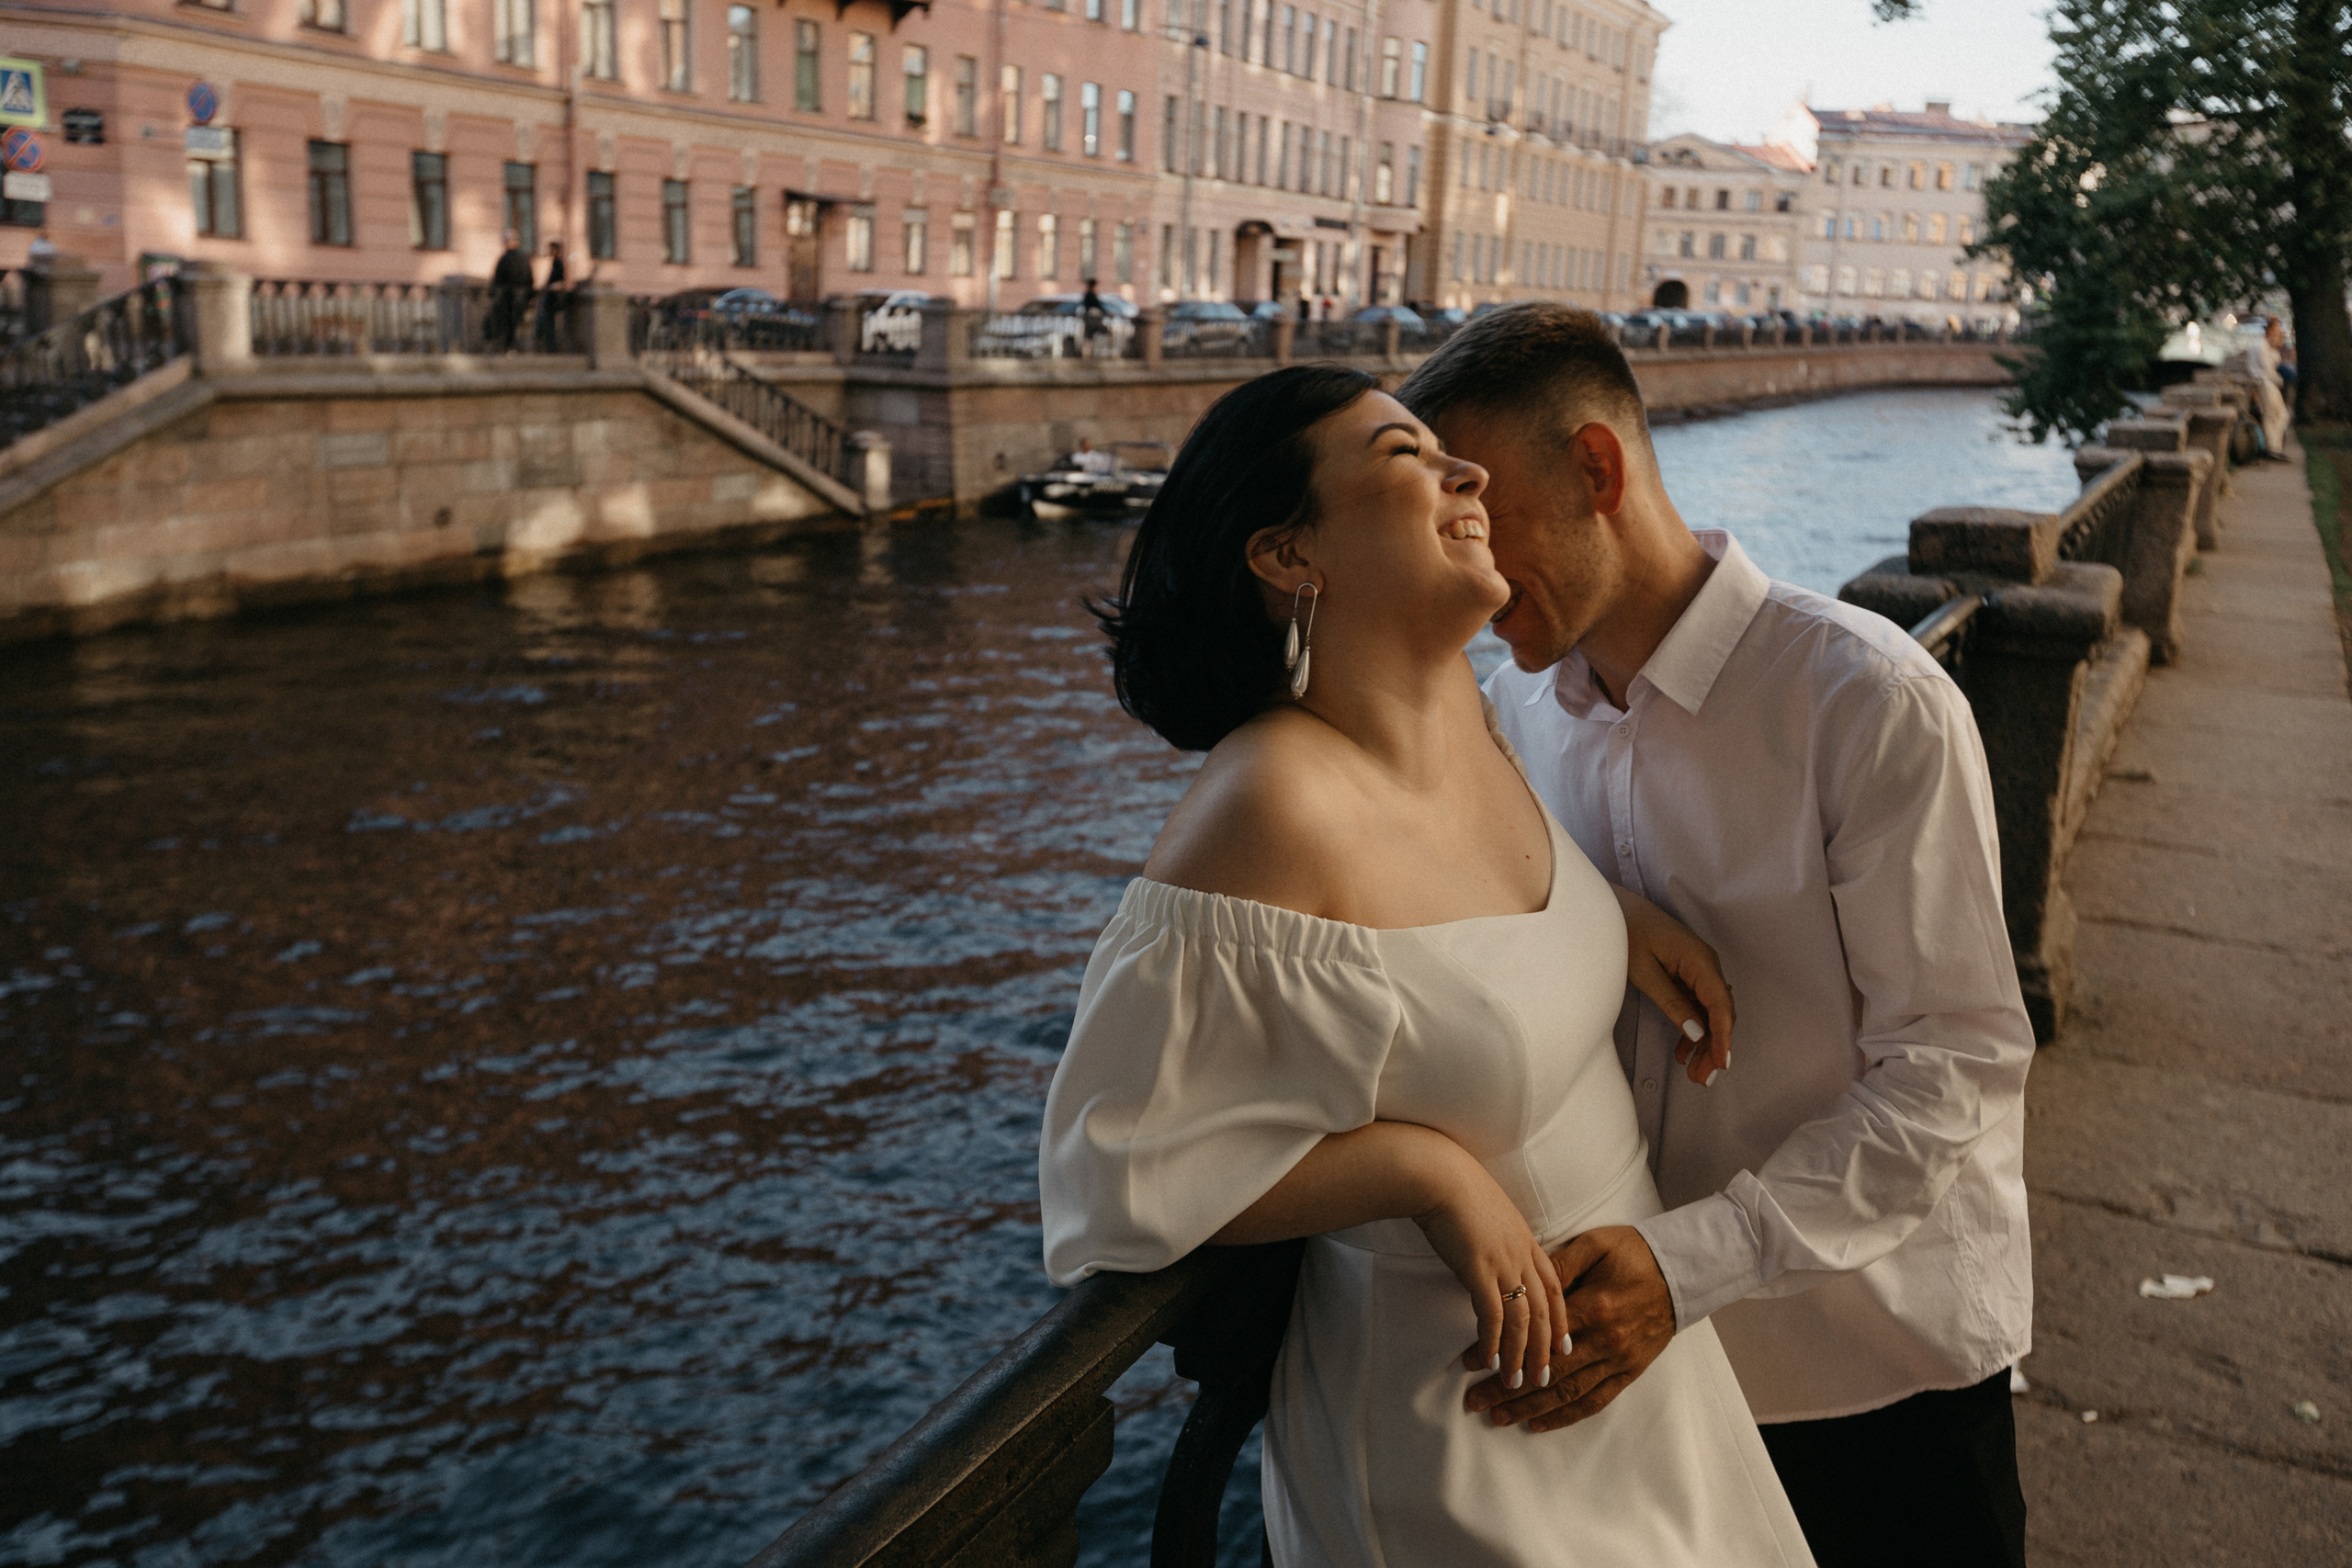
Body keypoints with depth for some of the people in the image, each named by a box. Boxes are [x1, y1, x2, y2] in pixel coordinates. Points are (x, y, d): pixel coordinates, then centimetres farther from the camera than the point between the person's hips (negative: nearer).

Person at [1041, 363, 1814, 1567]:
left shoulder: (1453, 700, -6)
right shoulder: (1271, 802, -31)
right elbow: (1126, 1160, -25)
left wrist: (1609, 912, -2)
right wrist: (1431, 1169, -27)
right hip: (1457, 1406, -8)